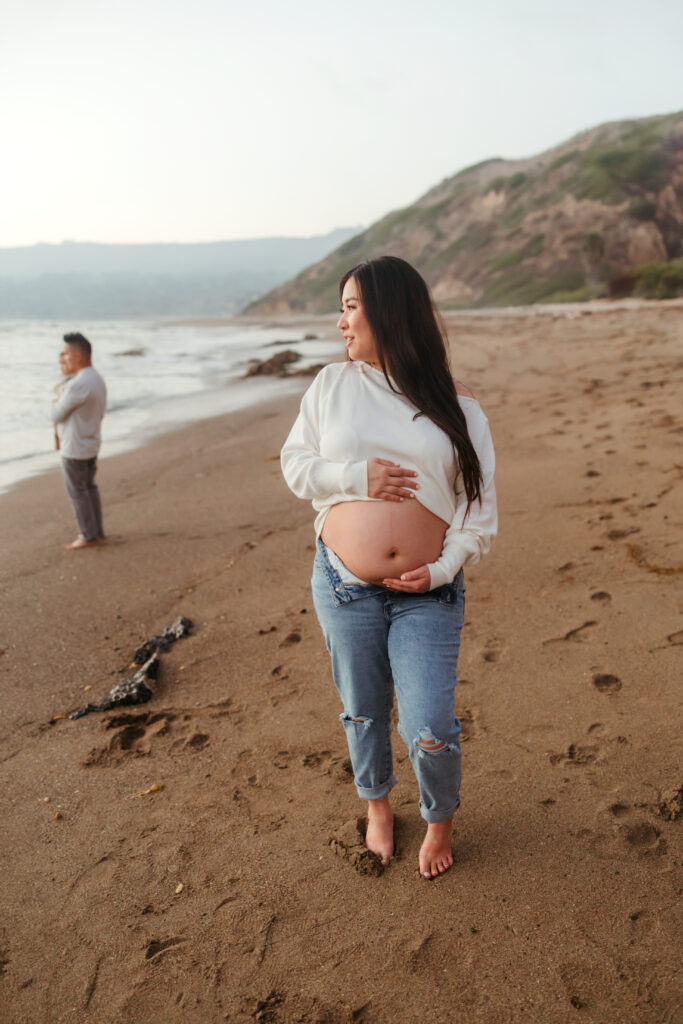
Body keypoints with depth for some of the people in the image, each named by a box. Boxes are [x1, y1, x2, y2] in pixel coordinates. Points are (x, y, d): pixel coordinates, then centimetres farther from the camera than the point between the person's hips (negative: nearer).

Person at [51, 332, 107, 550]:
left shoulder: (78, 385, -25)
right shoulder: (97, 379, 5)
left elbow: (57, 415, -18)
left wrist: (56, 404, 3)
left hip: (74, 448, -9)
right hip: (91, 444, 9)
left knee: (77, 491, 3)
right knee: (89, 487, 19)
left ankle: (89, 536, 12)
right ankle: (97, 530, 28)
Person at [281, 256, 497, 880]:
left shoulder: (459, 409, 0)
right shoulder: (333, 385, 3)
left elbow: (480, 506, 0)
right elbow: (295, 463, 5)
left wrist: (443, 570, -12)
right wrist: (355, 476, -13)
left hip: (429, 594, -1)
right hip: (344, 586, 2)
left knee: (429, 729, -1)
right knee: (363, 711, 17)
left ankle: (441, 820, 33)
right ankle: (377, 803, 48)